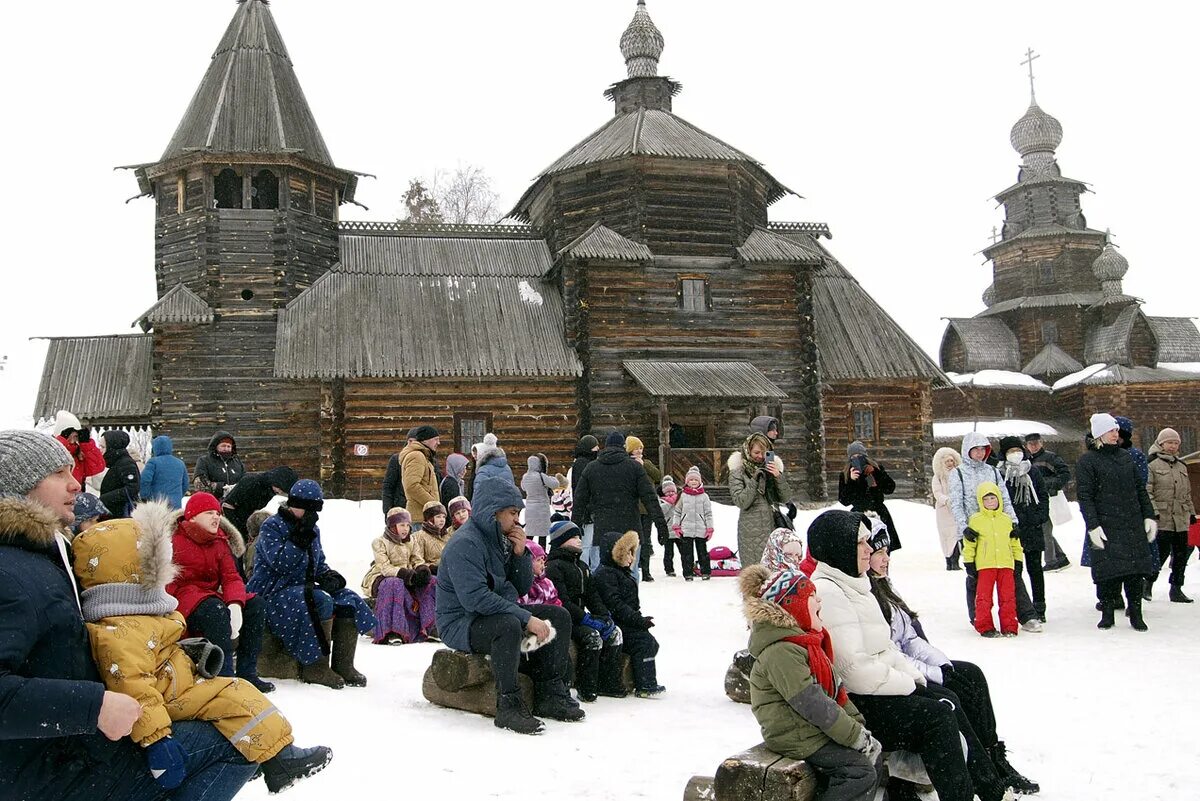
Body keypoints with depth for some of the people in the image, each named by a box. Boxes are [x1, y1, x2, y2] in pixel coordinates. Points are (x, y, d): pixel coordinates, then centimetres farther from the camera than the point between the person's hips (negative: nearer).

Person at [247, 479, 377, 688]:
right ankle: (315, 667, -27)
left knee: (348, 599, -10)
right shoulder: (272, 526, -7)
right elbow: (279, 562, -21)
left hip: (303, 588, 8)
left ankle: (343, 665, -9)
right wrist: (301, 534, -25)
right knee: (320, 601, -33)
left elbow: (319, 562, 24)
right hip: (273, 593, -8)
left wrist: (329, 575, 2)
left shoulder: (312, 529, 16)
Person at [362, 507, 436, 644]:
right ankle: (391, 633, -42)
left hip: (405, 579, 6)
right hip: (380, 579, -6)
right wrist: (406, 574, -34)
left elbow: (417, 560, 6)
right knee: (395, 584, -40)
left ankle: (430, 627, -9)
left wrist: (423, 570, -20)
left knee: (432, 582, -12)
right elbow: (385, 568, -19)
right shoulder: (380, 542, -9)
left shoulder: (411, 540, 11)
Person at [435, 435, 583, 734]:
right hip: (461, 624, -9)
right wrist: (526, 618, -31)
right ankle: (509, 707, -29)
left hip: (498, 613, 10)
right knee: (508, 625, -39)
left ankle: (550, 695, 0)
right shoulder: (465, 543, -20)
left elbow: (522, 588, 12)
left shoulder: (501, 538, 9)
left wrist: (520, 554, -7)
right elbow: (475, 598, -31)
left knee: (559, 616, 1)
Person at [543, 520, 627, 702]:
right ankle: (586, 688, -19)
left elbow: (592, 595, 14)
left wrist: (605, 616, -3)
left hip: (579, 616, 9)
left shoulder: (582, 566, 19)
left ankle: (609, 682, -2)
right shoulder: (553, 566, -11)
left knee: (614, 632, -6)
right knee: (592, 636, -29)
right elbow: (562, 601, -20)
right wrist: (586, 619, -24)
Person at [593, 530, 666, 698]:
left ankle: (645, 682, 14)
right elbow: (615, 604, -23)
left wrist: (639, 619, 9)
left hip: (627, 623, 11)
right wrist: (637, 620, -25)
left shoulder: (622, 572, 20)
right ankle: (645, 685, -20)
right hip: (616, 625, -11)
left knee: (651, 644, 11)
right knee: (644, 641, -22)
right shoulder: (605, 574, -15)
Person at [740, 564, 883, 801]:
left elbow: (835, 690, 12)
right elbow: (813, 705, -25)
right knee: (860, 773, -16)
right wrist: (858, 737, -18)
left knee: (874, 756, 10)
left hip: (817, 730, 10)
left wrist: (858, 726, 2)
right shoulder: (781, 652, -23)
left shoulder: (805, 641, 11)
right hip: (796, 737, -10)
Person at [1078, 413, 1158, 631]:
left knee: (1137, 568, 3)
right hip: (1105, 526, -5)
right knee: (1108, 571, -5)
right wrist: (1092, 526, -15)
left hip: (1133, 524, 5)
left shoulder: (1126, 457, 14)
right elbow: (1084, 497, -8)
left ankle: (1136, 613, 12)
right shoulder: (1087, 461, -2)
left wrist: (1149, 515, 10)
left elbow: (1140, 488, 18)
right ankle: (1107, 613, 8)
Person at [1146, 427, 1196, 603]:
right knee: (1162, 552, -10)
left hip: (1181, 519, 7)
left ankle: (1176, 588, 15)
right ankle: (1148, 583, 10)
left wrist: (1191, 512, 23)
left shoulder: (1182, 466, 20)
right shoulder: (1152, 465, -3)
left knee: (1181, 554, 6)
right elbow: (1147, 491, -9)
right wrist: (1153, 511, -17)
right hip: (1162, 518, -7)